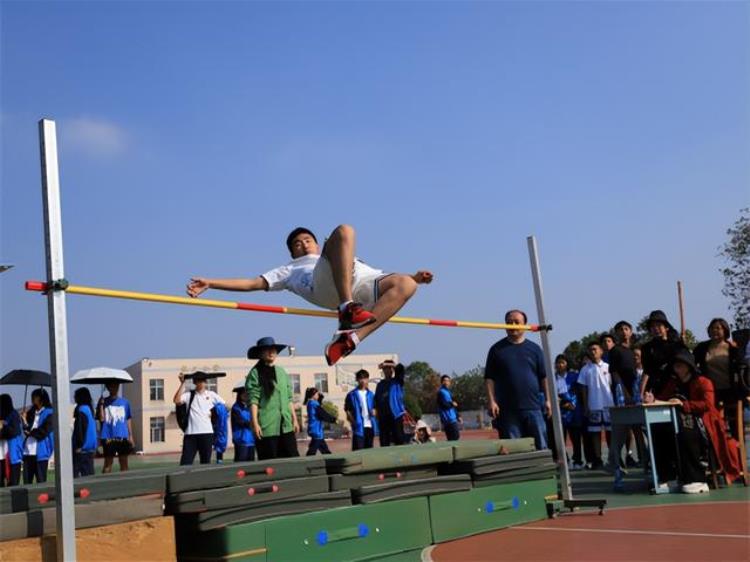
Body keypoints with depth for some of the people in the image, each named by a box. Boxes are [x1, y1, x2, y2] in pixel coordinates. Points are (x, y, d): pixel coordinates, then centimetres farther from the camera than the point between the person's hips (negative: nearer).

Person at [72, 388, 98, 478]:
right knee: (89, 472, 10)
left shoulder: (81, 409, -11)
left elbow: (79, 429, -15)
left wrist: (79, 445, -12)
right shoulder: (89, 408, 14)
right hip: (91, 447, 9)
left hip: (83, 448, -9)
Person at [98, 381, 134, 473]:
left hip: (123, 437, 2)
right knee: (108, 462, 0)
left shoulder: (125, 402, 8)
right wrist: (101, 404, -14)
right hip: (108, 438, -2)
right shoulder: (104, 402, 4)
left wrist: (130, 436, 8)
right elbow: (101, 418, -8)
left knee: (124, 462, 6)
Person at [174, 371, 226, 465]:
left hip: (207, 433, 2)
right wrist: (182, 383, -11)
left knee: (206, 462, 8)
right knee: (185, 462, -6)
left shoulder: (211, 394, 11)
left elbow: (223, 405, 21)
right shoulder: (189, 394, 5)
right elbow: (177, 401, -13)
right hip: (190, 433, -2)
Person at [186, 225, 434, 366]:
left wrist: (412, 276, 17)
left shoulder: (351, 261, 45)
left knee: (404, 284, -26)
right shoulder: (290, 270, 37)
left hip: (363, 285, 4)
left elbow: (381, 277, 34)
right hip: (324, 283, -3)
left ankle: (351, 337, -39)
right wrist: (209, 283, 15)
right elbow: (252, 283, 26)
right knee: (343, 231, -25)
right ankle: (347, 309, -39)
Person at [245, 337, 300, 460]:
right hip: (266, 427, -5)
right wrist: (255, 423, -14)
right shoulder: (255, 373, -3)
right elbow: (253, 400, -8)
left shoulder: (282, 372, 15)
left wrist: (294, 419, 14)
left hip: (286, 425, 5)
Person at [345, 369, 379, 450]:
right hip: (359, 427, -5)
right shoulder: (352, 395, 0)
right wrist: (354, 422, -12)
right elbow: (348, 411, 0)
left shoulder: (370, 394, 13)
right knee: (358, 451, -6)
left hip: (370, 426, 5)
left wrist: (374, 412, -2)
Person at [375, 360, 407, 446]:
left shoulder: (397, 381, 6)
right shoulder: (380, 384, 15)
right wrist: (377, 411, 2)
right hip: (383, 417, 3)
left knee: (399, 441, -5)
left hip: (396, 415, -3)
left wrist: (386, 364, -16)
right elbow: (376, 400, 14)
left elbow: (400, 368, -11)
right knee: (384, 443, 3)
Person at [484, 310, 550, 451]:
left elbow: (543, 377, 10)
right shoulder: (497, 349, 6)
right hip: (507, 410, -1)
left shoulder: (534, 349, 10)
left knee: (541, 446, 2)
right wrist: (491, 401, -7)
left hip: (533, 407, 1)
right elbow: (489, 378, 2)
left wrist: (547, 400, 3)